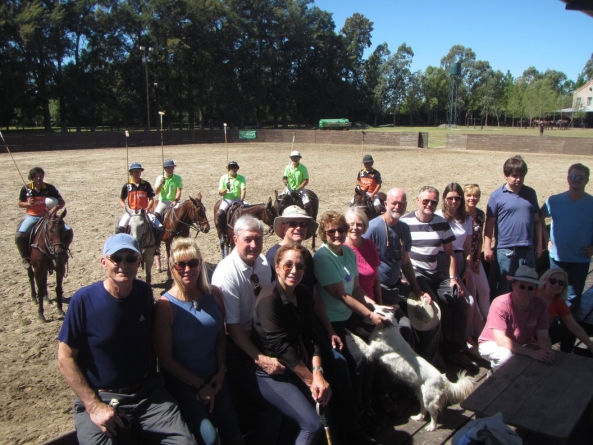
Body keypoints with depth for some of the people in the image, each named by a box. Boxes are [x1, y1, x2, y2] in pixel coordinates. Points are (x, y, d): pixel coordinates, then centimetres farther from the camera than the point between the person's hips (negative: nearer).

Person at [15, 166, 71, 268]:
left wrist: (57, 207, -22)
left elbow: (62, 202, 0)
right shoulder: (26, 188, -3)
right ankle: (25, 258, 0)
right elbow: (20, 204, 8)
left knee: (68, 231, -18)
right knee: (19, 236, -25)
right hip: (32, 216, 0)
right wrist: (28, 204, -13)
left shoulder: (50, 188, -5)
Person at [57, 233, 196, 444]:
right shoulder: (84, 300, -13)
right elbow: (66, 357, -9)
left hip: (147, 392, 3)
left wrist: (153, 377, 6)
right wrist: (93, 406, -13)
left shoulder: (144, 292, -2)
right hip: (99, 397, -2)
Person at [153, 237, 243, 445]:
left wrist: (221, 371, -2)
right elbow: (165, 359, -14)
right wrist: (200, 386, -9)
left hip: (214, 376, 4)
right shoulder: (165, 306, -18)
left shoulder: (214, 294, -5)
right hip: (181, 380, -4)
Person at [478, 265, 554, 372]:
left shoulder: (540, 305, -12)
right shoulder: (501, 304, -28)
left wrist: (548, 351, -33)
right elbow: (501, 340, -31)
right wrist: (532, 353, -39)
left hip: (520, 346, 5)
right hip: (492, 344, -5)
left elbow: (543, 337, -10)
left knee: (543, 358, -18)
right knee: (506, 354, -35)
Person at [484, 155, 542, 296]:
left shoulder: (530, 193, 7)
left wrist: (539, 245, 10)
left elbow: (536, 220, 11)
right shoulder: (497, 196, -4)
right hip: (505, 250, -3)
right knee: (503, 289, 9)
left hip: (527, 250, 3)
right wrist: (487, 247, -7)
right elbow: (489, 224, -4)